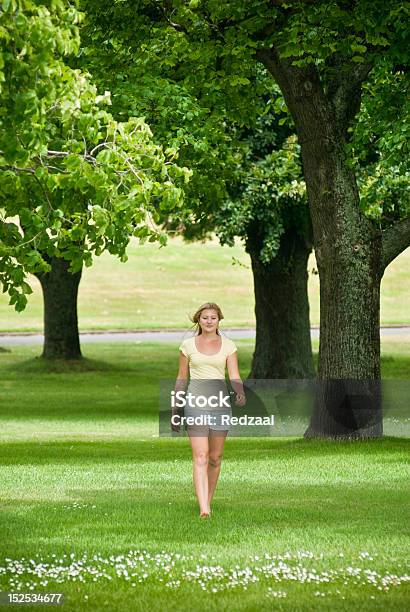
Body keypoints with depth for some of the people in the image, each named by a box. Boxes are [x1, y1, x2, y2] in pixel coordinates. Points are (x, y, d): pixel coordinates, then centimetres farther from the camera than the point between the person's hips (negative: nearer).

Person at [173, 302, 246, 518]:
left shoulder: (228, 346, 5)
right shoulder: (188, 345, 5)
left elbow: (234, 375, -4)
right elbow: (181, 378, 11)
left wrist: (240, 393, -25)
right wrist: (175, 410, 12)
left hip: (220, 401, 1)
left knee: (215, 457, 8)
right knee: (200, 456, -13)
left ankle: (208, 500, 27)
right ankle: (203, 509, -21)